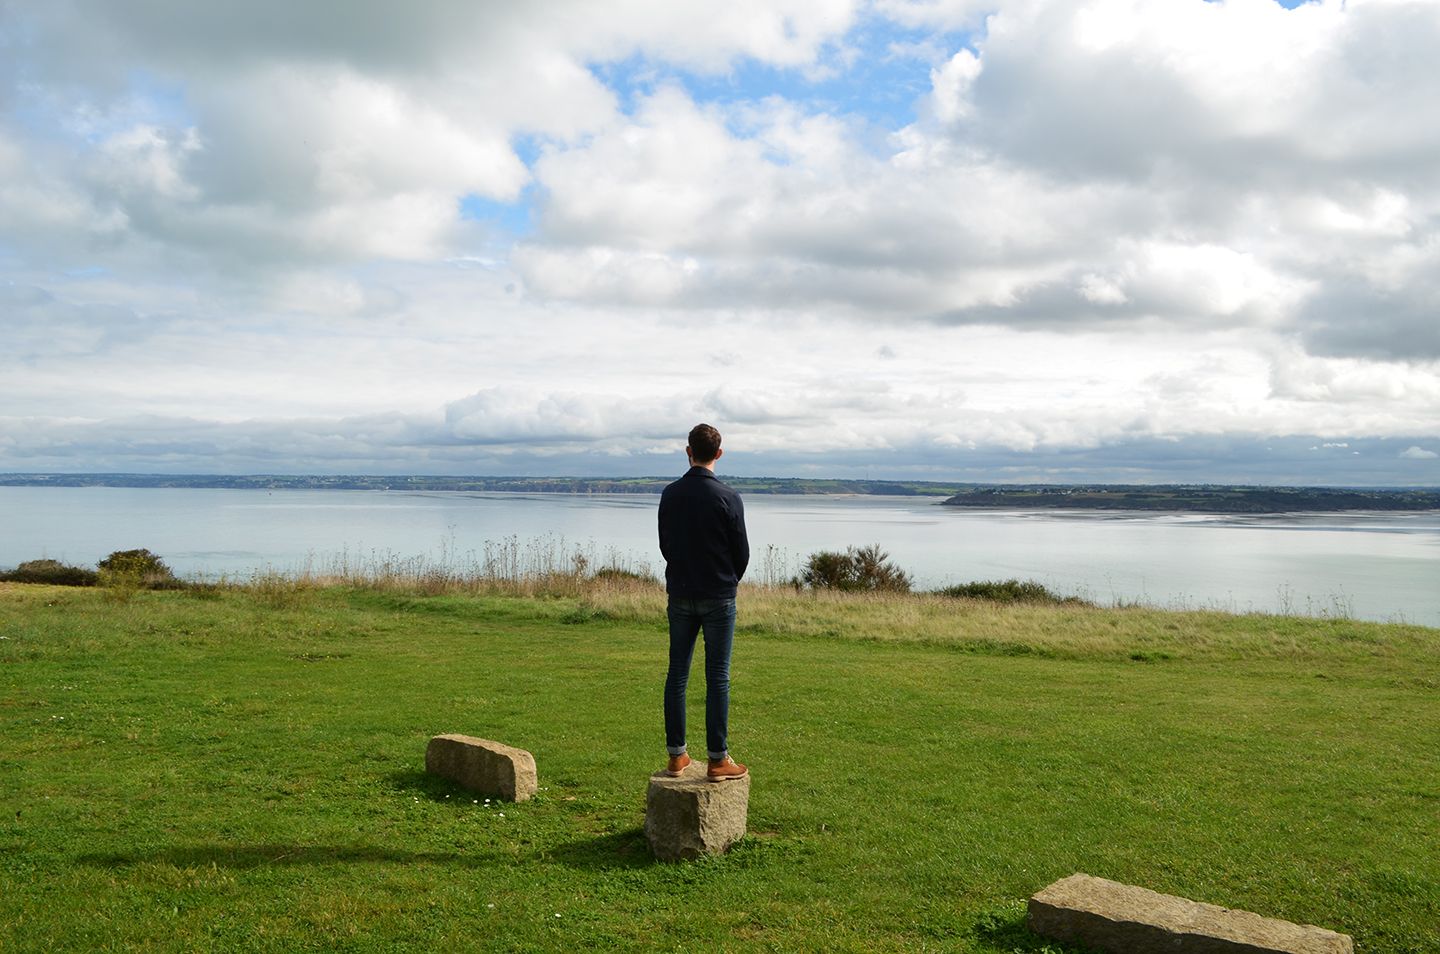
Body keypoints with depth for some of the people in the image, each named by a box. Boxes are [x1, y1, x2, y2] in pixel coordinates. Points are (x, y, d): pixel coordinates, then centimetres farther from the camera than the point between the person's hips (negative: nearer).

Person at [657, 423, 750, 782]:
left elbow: (665, 546, 9)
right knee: (717, 678, 1)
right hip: (718, 598, -4)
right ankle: (718, 760, 5)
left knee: (677, 674, 9)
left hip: (680, 594, 4)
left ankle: (676, 756, 14)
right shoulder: (728, 498, -12)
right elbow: (742, 553, -5)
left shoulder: (670, 495, 1)